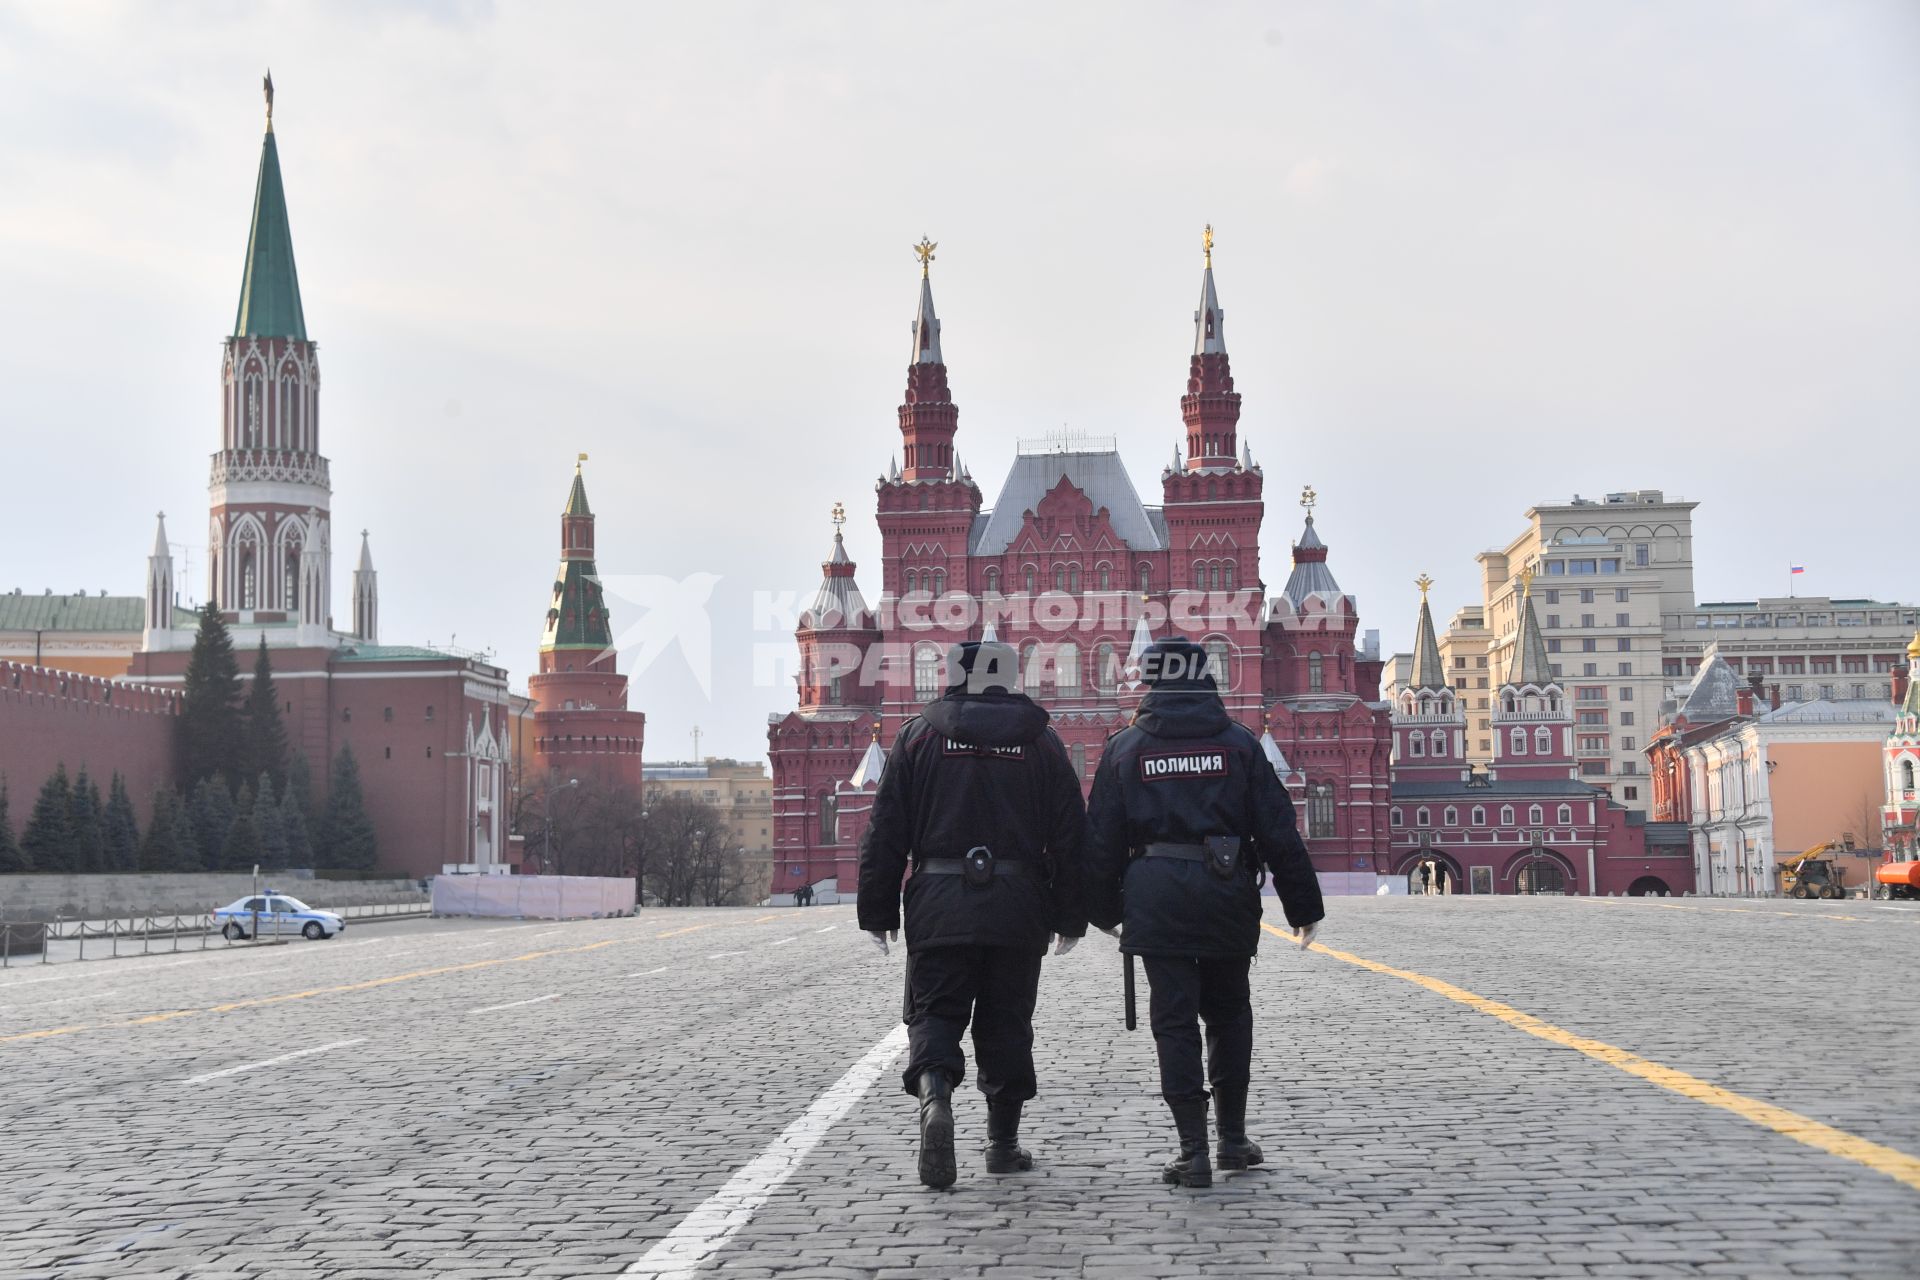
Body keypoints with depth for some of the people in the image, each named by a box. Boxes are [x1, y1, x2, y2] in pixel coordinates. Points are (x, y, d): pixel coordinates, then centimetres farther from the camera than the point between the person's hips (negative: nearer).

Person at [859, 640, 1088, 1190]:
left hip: (938, 906, -1)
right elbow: (1070, 835, 6)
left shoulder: (919, 734, 4)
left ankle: (934, 1094, -25)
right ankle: (1003, 1142, 15)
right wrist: (1069, 917, 12)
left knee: (933, 1012, 3)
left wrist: (878, 911, 7)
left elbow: (886, 832, 2)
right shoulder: (1040, 740, 6)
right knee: (1006, 1020, 12)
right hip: (1018, 908, 1)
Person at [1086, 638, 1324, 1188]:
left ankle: (1194, 1152, -2)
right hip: (1227, 894, 1)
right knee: (1229, 1014, 16)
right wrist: (1303, 906, 9)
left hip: (1155, 896, -1)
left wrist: (1104, 910, 16)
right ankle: (1233, 1138, 20)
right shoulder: (1238, 742, 5)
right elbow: (1278, 830, 3)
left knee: (1175, 1020, 1)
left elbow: (1101, 838, 6)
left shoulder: (1125, 747, 5)